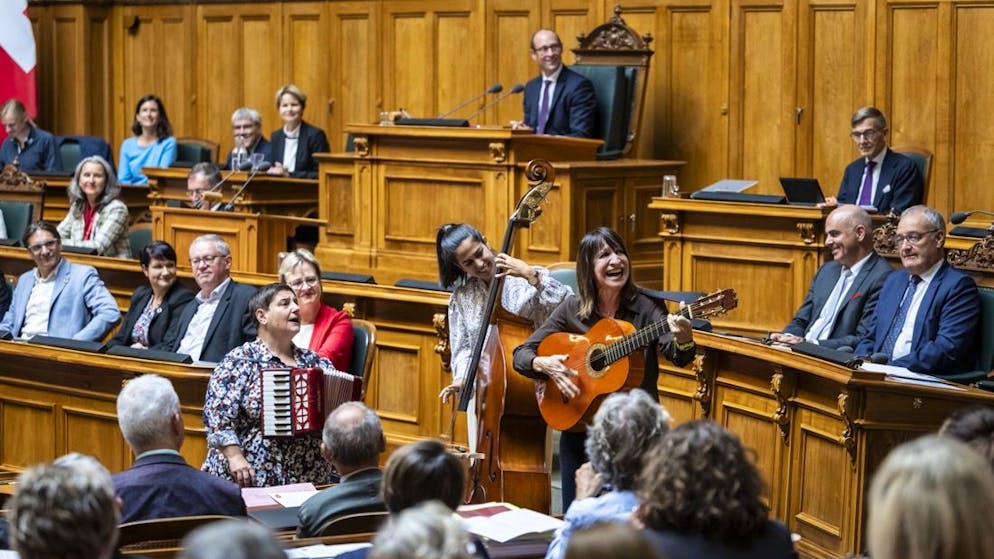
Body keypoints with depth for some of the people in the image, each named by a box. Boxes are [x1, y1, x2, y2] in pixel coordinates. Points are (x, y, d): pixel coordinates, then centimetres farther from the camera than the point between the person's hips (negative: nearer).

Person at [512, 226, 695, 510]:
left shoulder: (647, 307, -8)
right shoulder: (572, 309, -1)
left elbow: (678, 357, -21)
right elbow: (521, 354, 2)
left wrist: (684, 340, -44)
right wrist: (544, 364, -20)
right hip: (578, 426, 2)